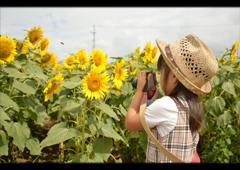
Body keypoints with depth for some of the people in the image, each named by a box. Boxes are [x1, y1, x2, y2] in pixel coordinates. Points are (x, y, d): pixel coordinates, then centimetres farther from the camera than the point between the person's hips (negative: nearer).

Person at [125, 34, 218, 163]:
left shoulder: (165, 105, -27)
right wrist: (154, 100, 3)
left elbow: (130, 124, -15)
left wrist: (139, 91, -8)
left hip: (165, 160, -8)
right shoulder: (194, 105, -2)